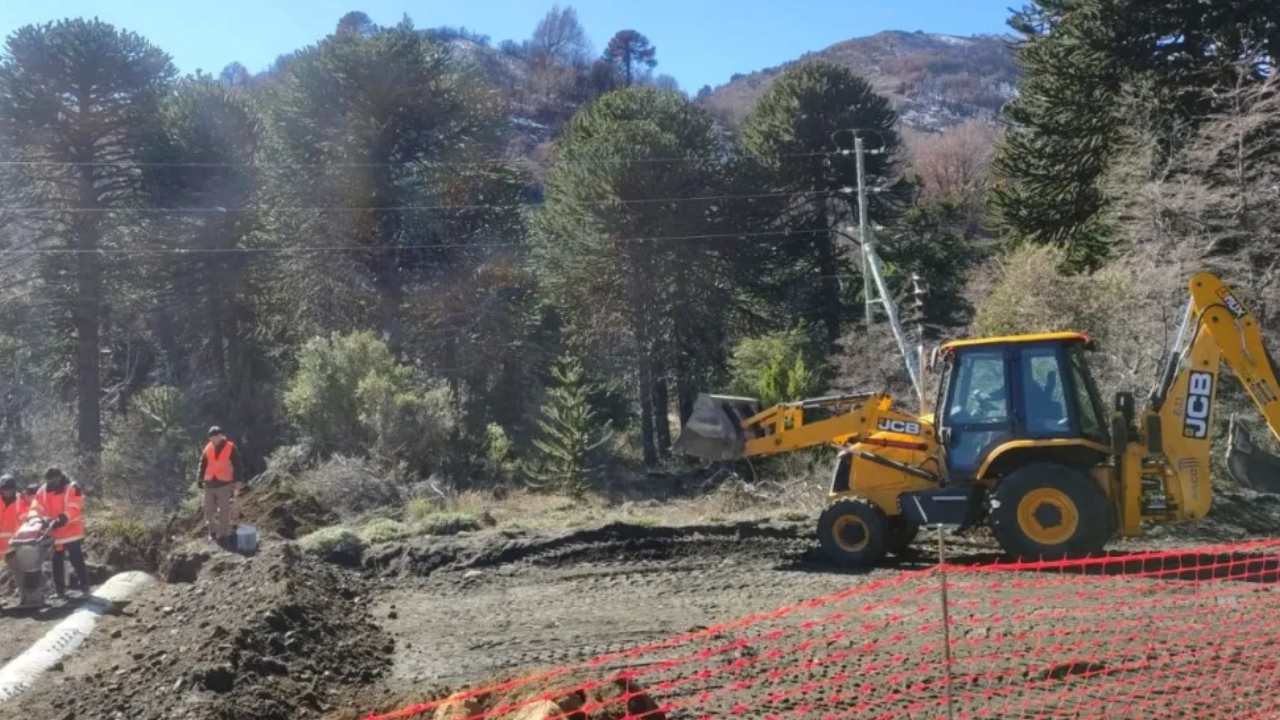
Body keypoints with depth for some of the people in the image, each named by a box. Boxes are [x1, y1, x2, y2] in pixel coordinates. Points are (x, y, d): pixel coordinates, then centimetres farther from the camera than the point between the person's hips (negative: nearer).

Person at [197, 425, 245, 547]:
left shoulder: (231, 448, -5)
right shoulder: (208, 449, 6)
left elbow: (237, 465, -5)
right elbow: (202, 464, 13)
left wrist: (238, 480, -10)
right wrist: (200, 479, 9)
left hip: (225, 485, -5)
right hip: (209, 484, 5)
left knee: (224, 512, -4)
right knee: (209, 510, 11)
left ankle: (223, 535, 1)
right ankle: (212, 532, 24)